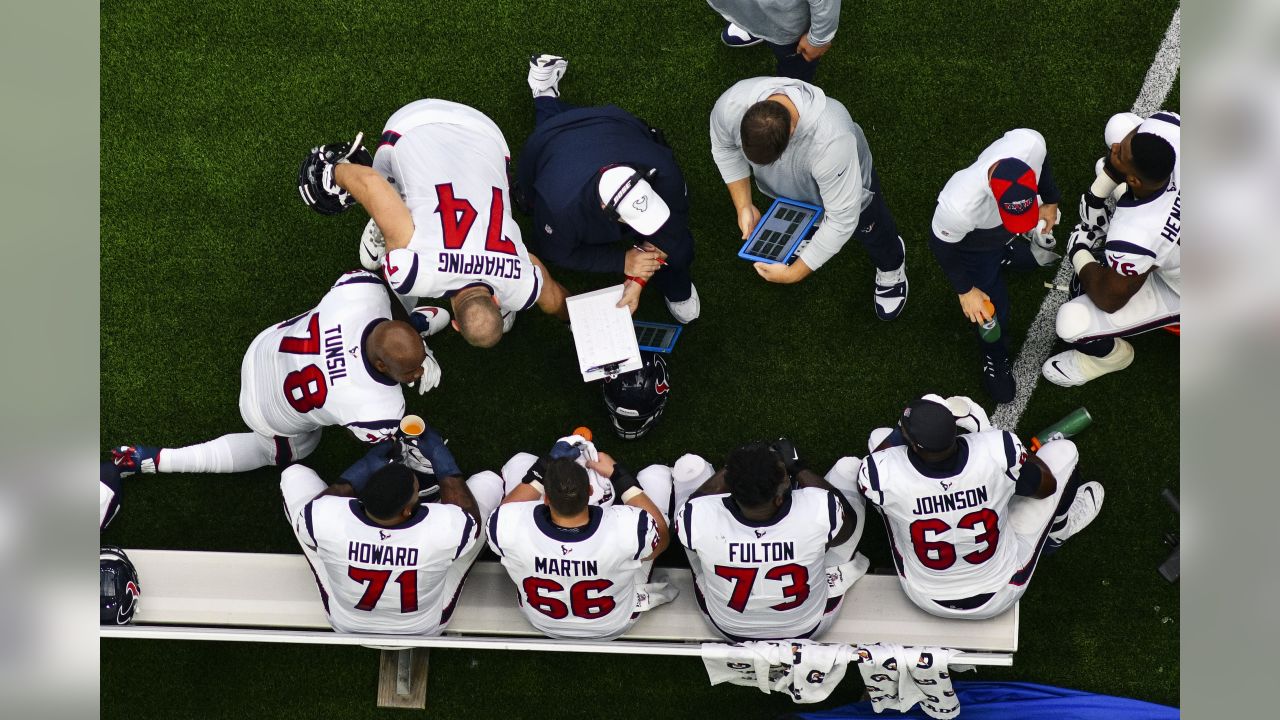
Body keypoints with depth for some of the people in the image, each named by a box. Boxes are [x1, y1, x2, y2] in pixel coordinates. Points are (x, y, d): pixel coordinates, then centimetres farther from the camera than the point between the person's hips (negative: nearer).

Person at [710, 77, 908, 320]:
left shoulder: (831, 140, -51)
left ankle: (891, 269, 54)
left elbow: (841, 220, -39)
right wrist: (743, 206, -17)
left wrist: (794, 273, -34)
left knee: (872, 230, 21)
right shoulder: (730, 105, -39)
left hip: (847, 178, -3)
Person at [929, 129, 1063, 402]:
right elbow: (943, 247, -25)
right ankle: (995, 358, 39)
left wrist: (1050, 201, 2)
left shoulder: (1031, 142, -41)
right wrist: (965, 291, -14)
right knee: (990, 304, 8)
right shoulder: (958, 207, -50)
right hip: (975, 242, -4)